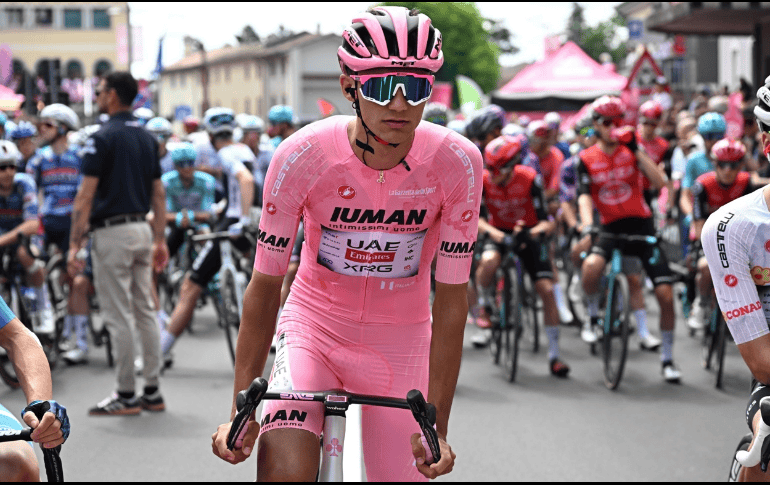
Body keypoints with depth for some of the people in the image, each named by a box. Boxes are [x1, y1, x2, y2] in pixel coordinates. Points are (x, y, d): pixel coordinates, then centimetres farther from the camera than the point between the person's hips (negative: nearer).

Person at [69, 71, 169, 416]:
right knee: (145, 311, 11)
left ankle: (126, 396, 0)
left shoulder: (103, 138, -12)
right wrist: (160, 240, 17)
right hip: (142, 229, 8)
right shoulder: (147, 138, 11)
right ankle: (153, 391, 13)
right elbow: (159, 193, 13)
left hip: (112, 232, -8)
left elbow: (86, 197, -15)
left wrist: (75, 245, -13)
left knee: (118, 316, -3)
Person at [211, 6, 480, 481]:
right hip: (314, 327, -1)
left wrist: (436, 427, -15)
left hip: (400, 342, 2)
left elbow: (450, 301, -14)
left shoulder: (458, 162, -19)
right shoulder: (303, 155, -21)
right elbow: (265, 286, -12)